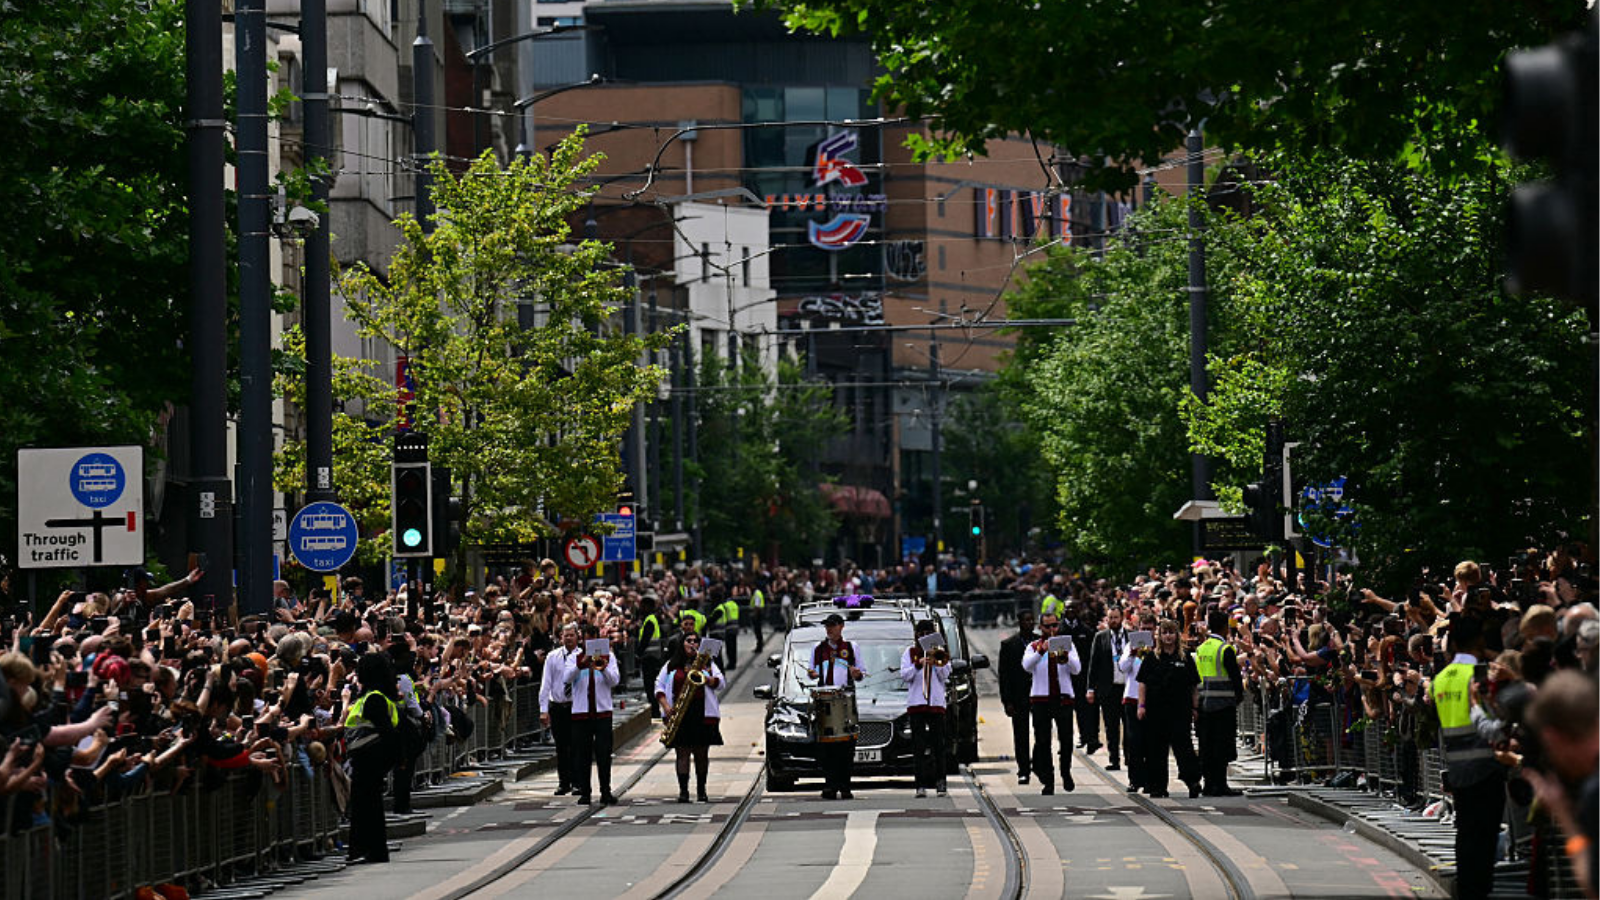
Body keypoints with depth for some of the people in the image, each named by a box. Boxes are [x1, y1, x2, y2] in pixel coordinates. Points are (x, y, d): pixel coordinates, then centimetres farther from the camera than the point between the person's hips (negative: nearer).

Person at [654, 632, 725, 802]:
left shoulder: (708, 663, 14)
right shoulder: (671, 665, 13)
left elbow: (720, 683, 5)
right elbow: (659, 687, 11)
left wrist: (704, 677, -13)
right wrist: (666, 706, -5)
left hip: (702, 713, 0)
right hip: (678, 714, 0)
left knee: (702, 753, 2)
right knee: (682, 752, -6)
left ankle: (701, 790, 11)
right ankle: (683, 791, -9)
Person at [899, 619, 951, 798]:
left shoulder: (940, 652, 13)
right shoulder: (910, 653, 12)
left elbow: (945, 676, 5)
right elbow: (904, 675, 0)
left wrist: (936, 662, -9)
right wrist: (919, 664, -13)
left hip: (936, 703, 1)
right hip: (916, 703, -1)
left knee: (938, 745, 0)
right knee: (919, 746, -3)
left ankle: (941, 783, 3)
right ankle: (921, 785, -4)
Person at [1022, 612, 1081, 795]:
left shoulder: (1068, 645, 9)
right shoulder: (1033, 647, 7)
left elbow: (1076, 669, -4)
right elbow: (1027, 666, -12)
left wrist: (1065, 657, -23)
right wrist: (1041, 651, -27)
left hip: (1063, 697, 0)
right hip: (1040, 699, 0)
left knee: (1066, 739, -2)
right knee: (1042, 742, -2)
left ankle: (1066, 773, 20)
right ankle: (1047, 781, 4)